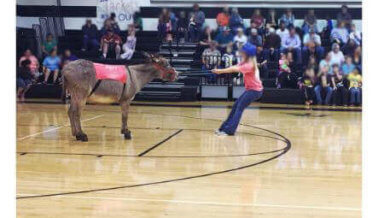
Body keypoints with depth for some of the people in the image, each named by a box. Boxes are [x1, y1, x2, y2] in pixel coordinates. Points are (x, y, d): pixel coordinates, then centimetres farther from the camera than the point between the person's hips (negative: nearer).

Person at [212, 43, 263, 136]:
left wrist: (220, 71, -27)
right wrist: (221, 71, -15)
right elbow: (234, 67, -1)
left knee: (239, 108, -13)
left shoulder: (249, 65, -20)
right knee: (236, 106, 8)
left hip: (255, 90, -9)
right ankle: (224, 127, 11)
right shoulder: (245, 63, 10)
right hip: (250, 89, 9)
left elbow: (235, 69, -28)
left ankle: (229, 130, -15)